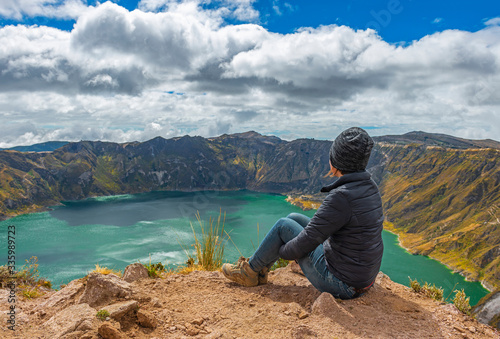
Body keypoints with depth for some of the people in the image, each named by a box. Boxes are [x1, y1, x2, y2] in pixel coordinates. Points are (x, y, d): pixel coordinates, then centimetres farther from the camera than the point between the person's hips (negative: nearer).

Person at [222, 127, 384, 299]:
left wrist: (283, 251, -1)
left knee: (283, 225, 1)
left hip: (341, 283, -8)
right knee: (293, 218, 12)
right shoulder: (370, 187, 0)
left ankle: (250, 271, 23)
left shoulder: (341, 197, -29)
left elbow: (307, 241, -23)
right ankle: (260, 269, 26)